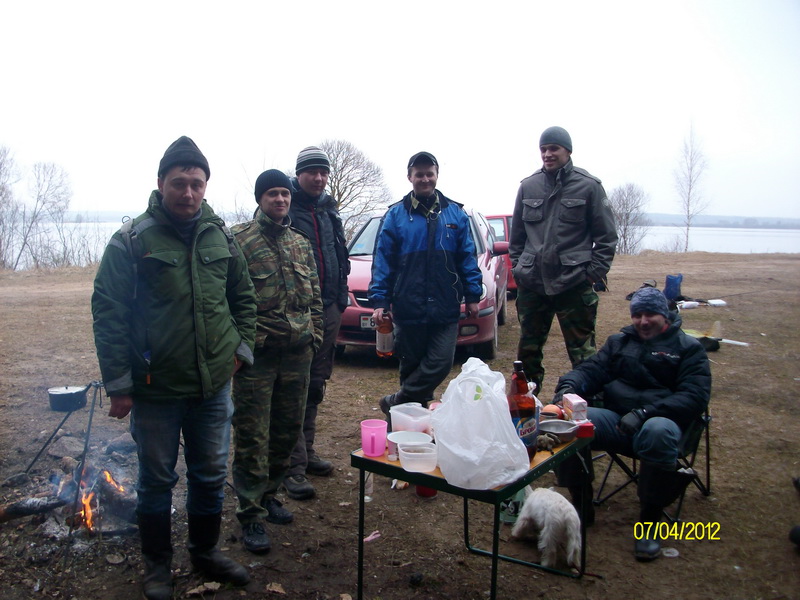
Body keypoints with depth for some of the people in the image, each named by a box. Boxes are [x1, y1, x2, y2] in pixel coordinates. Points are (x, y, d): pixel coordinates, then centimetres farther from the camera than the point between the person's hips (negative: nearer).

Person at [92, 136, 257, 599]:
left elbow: (244, 298, 14)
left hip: (214, 385, 4)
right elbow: (108, 313, -10)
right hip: (156, 388, -3)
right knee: (157, 479, 13)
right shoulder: (131, 241, -10)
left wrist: (241, 347, 3)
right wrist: (119, 384, -11)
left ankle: (206, 550, 38)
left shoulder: (221, 237, 3)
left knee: (211, 474, 17)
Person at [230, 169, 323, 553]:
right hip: (257, 352, -6)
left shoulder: (301, 243, 15)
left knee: (288, 430, 14)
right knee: (252, 436, 0)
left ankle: (268, 493, 32)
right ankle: (251, 515, 11)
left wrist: (315, 334, 12)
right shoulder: (239, 239, -5)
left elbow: (314, 295, 19)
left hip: (297, 352, 6)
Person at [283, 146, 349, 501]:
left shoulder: (328, 209, 16)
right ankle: (294, 466, 0)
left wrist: (340, 295, 14)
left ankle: (307, 451, 28)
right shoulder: (285, 207, -7)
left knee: (316, 384, 15)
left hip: (328, 308, 7)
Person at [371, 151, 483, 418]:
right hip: (408, 308, -1)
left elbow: (468, 257, 8)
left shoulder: (455, 213, 9)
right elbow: (383, 261, 1)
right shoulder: (396, 215, 3)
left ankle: (396, 403, 10)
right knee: (411, 366, 9)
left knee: (441, 363, -5)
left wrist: (472, 294, 3)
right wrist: (379, 300, -5)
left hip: (445, 308, 1)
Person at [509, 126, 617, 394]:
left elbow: (606, 236, -1)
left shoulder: (589, 186, -3)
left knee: (582, 353, 2)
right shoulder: (528, 186, 7)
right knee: (527, 351, 14)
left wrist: (595, 271, -7)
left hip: (574, 284, -4)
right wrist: (517, 267, 9)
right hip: (531, 283, 4)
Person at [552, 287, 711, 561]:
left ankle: (650, 520, -20)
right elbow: (590, 370, 12)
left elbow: (695, 395, -4)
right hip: (614, 420, 3)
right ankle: (581, 504, -9)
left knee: (659, 431, -40)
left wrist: (645, 413, -20)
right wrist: (569, 385, -15)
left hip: (660, 420, -3)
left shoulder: (688, 348, 11)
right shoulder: (619, 342, 23)